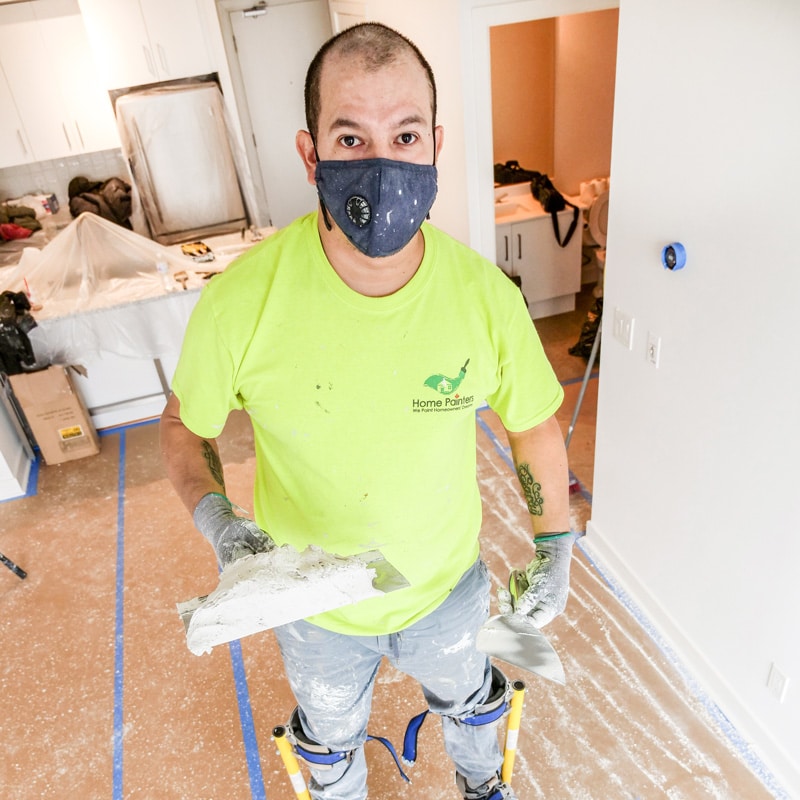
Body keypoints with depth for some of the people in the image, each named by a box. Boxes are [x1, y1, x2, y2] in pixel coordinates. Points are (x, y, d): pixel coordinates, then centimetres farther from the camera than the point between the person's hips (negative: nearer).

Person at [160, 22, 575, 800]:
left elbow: (533, 424, -7)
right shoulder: (241, 302, -29)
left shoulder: (486, 295, -25)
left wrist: (553, 545, -2)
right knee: (331, 737, 31)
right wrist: (217, 522, -28)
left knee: (468, 702, 34)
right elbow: (185, 426, -11)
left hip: (447, 584, 2)